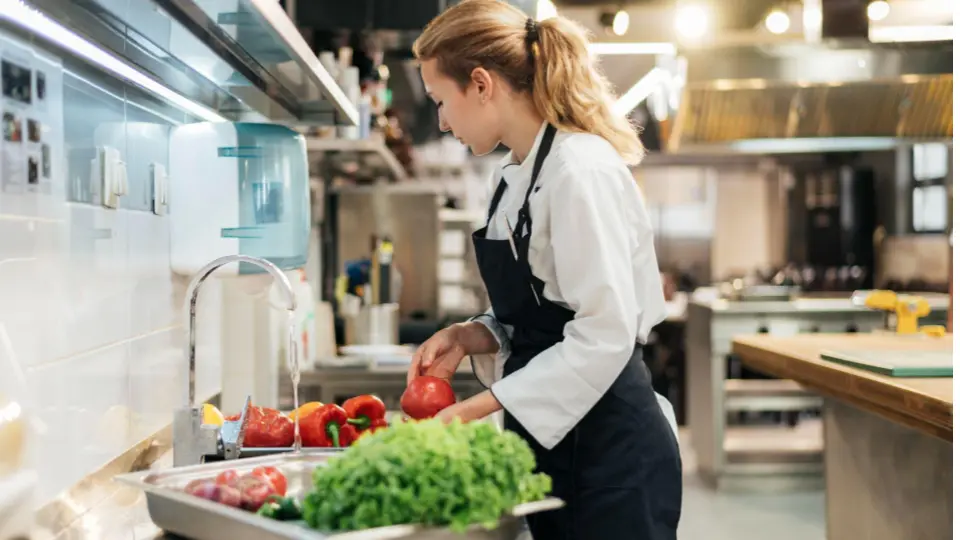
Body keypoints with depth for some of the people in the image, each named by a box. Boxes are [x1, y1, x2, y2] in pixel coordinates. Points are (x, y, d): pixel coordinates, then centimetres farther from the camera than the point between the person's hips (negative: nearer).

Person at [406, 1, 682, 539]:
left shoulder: (581, 171, -18)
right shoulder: (516, 176, 10)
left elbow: (604, 336, -22)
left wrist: (478, 409, -21)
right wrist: (472, 336, -1)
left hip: (608, 451, -9)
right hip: (553, 446, 9)